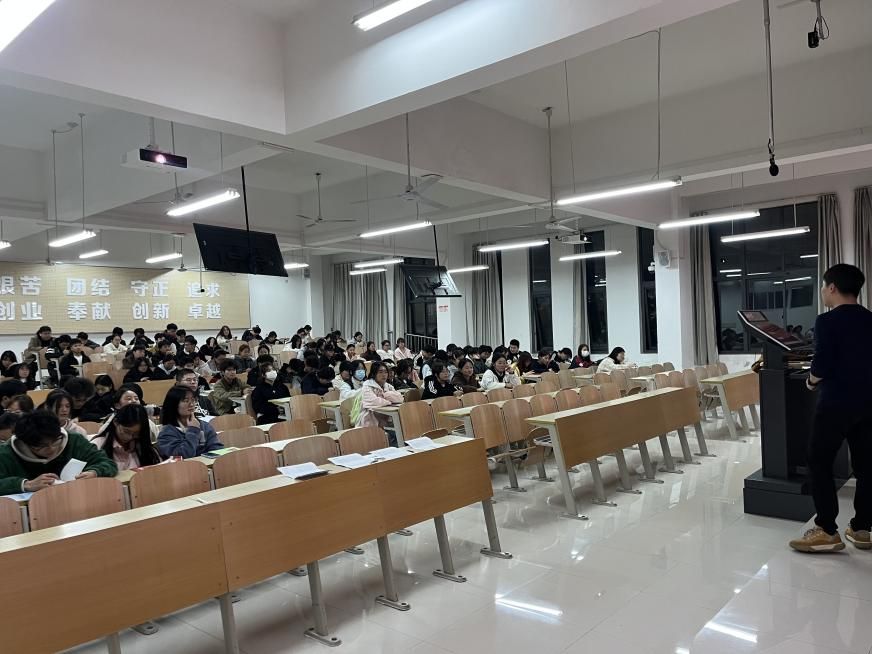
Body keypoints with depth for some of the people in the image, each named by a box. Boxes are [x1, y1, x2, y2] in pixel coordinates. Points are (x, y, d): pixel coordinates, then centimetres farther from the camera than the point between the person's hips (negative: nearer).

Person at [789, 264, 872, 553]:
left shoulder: (827, 321, -12)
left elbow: (822, 366, -18)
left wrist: (812, 380, 1)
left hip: (836, 402, -7)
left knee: (819, 464, 0)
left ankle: (827, 532, 0)